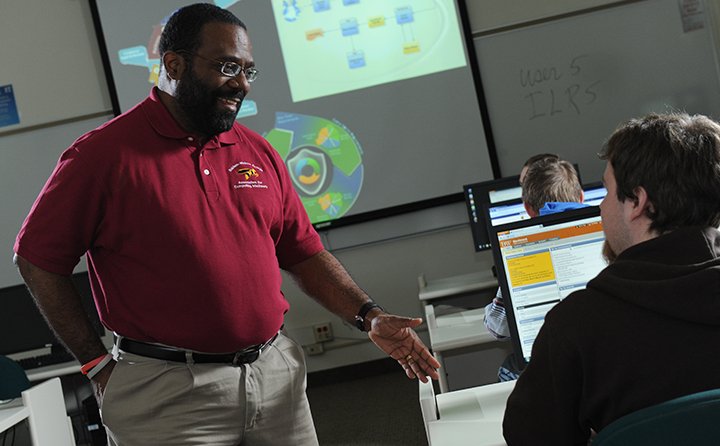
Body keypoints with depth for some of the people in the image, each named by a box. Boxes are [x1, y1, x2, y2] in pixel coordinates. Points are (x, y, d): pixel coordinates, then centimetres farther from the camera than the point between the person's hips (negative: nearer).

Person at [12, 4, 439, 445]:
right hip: (170, 392, -5)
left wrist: (370, 317, 1)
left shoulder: (259, 153, 9)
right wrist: (98, 363, -4)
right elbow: (38, 260, -3)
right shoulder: (105, 153, -7)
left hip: (277, 373, 5)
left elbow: (304, 252, 13)